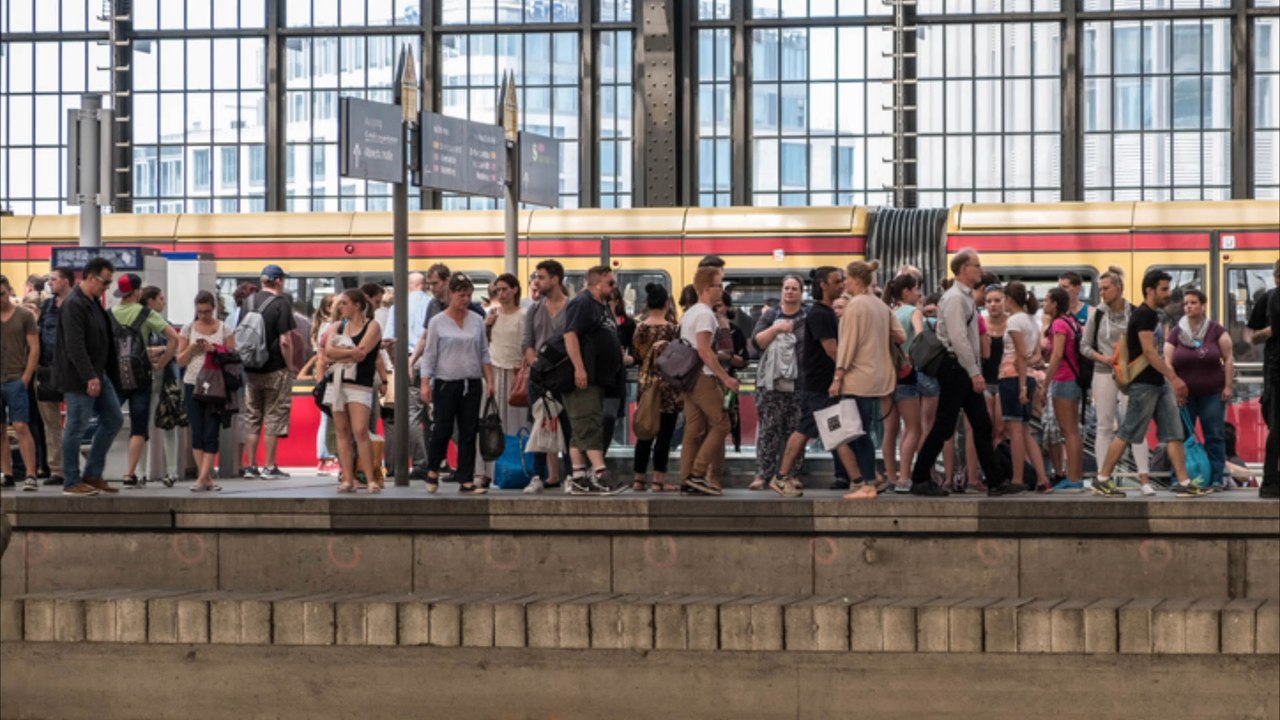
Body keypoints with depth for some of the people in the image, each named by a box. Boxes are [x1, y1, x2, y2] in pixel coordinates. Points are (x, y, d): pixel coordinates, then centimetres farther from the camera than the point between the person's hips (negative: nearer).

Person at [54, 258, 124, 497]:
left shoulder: (94, 303, 13)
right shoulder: (73, 305, -17)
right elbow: (75, 346, -24)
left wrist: (104, 373, 15)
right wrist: (89, 377, -27)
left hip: (98, 375, 10)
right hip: (79, 378, -10)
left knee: (113, 420, 11)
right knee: (76, 428, -2)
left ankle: (93, 475, 17)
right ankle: (72, 483, 7)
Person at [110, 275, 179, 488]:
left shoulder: (108, 315, 0)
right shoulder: (147, 315, -5)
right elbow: (173, 338, -11)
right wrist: (160, 363, -2)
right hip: (140, 375, -2)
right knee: (139, 428, 3)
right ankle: (130, 474, -2)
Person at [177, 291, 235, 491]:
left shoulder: (224, 329, 4)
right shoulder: (188, 329, 7)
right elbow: (180, 361, 8)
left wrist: (214, 351, -15)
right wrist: (193, 348, -10)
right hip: (193, 384, 2)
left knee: (211, 433, -6)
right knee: (197, 433, 1)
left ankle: (203, 478, -8)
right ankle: (207, 477, 5)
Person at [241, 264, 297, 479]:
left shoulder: (248, 302, 7)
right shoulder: (281, 304, -11)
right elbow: (284, 341, -16)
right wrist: (291, 366, -7)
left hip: (251, 370, 5)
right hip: (275, 370, -5)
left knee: (252, 418, 11)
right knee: (274, 417, 2)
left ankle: (250, 466, 12)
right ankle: (270, 467, 3)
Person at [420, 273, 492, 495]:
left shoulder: (477, 321, 8)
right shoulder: (438, 322, -1)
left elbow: (484, 354, 11)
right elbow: (429, 354, -1)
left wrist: (489, 380, 3)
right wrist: (425, 383, -8)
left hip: (471, 383, 3)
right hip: (445, 383, -3)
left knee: (468, 433, 2)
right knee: (442, 430, -3)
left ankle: (466, 481, 4)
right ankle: (432, 471, 21)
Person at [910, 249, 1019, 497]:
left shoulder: (966, 297, 16)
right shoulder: (954, 298, -14)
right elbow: (958, 339, -21)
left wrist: (977, 371, 16)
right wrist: (974, 373, -20)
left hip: (967, 370, 10)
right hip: (955, 367, -10)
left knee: (982, 425, 7)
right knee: (944, 427, -5)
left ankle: (996, 481, 8)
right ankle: (920, 480, 2)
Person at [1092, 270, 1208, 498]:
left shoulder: (1153, 315, 16)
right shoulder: (1143, 315, -14)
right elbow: (1149, 352, -21)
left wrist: (1172, 379, 19)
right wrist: (1174, 378, -22)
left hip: (1159, 384, 10)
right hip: (1143, 384, -10)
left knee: (1174, 434, 3)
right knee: (1127, 434, -4)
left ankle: (1183, 483, 2)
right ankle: (1102, 480, 5)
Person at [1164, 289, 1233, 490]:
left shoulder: (1216, 330, 0)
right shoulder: (1175, 333, 3)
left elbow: (1228, 359, 1)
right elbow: (1167, 363, 0)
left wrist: (1228, 386, -5)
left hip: (1212, 393, -1)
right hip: (1184, 395, 1)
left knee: (1215, 436, -1)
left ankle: (1216, 478, 2)